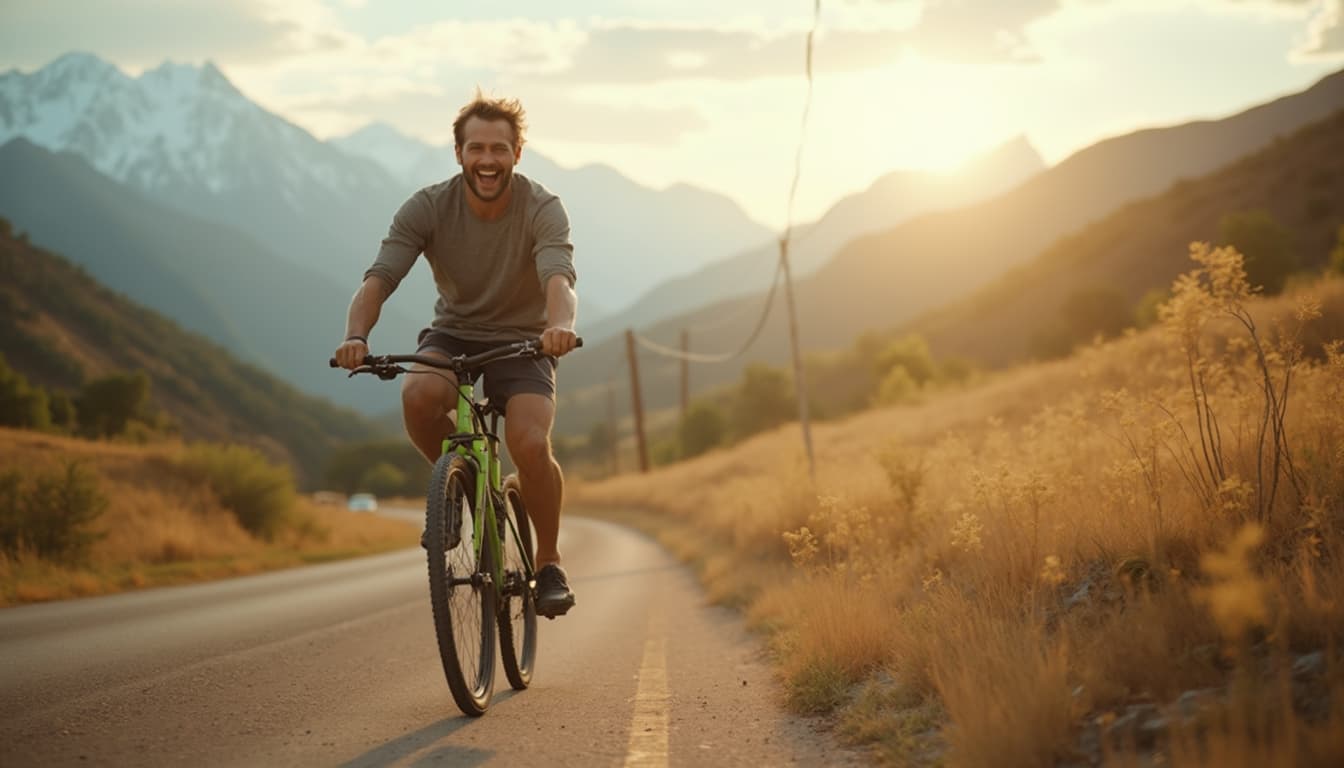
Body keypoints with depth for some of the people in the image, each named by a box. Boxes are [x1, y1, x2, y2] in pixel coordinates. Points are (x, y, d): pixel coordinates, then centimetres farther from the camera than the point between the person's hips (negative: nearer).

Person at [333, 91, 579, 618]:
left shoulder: (542, 209, -16)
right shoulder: (428, 208, -12)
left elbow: (559, 278, -34)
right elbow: (379, 278, -22)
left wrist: (561, 324, -57)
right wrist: (356, 336, -43)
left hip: (522, 342, -1)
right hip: (453, 336, 1)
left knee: (531, 444, -28)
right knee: (418, 395, -34)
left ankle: (549, 561, -1)